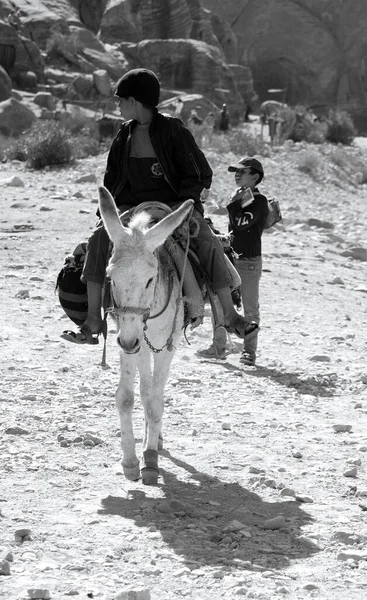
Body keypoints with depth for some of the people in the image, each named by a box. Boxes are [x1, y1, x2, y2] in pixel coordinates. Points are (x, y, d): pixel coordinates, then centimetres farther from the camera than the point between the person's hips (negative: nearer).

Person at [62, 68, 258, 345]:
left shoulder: (173, 130, -7)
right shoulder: (125, 135, 8)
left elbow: (201, 174, -6)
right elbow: (112, 179, 18)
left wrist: (182, 205, -18)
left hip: (174, 203, -4)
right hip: (133, 205, 4)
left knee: (208, 242, -28)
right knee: (100, 237, -22)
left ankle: (230, 314, -16)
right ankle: (93, 320, -23)